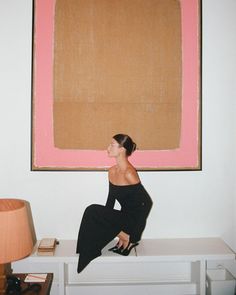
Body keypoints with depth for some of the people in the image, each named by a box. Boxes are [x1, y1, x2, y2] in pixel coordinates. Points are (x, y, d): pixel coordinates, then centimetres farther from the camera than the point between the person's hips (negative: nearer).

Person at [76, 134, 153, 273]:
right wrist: (104, 219, 9)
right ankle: (123, 237, 1)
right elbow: (111, 199, 14)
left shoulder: (129, 173, -21)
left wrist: (134, 236, -16)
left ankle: (126, 238, -5)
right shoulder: (112, 171, 5)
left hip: (133, 220, -7)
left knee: (92, 211, -19)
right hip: (124, 216, 8)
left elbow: (146, 203, -20)